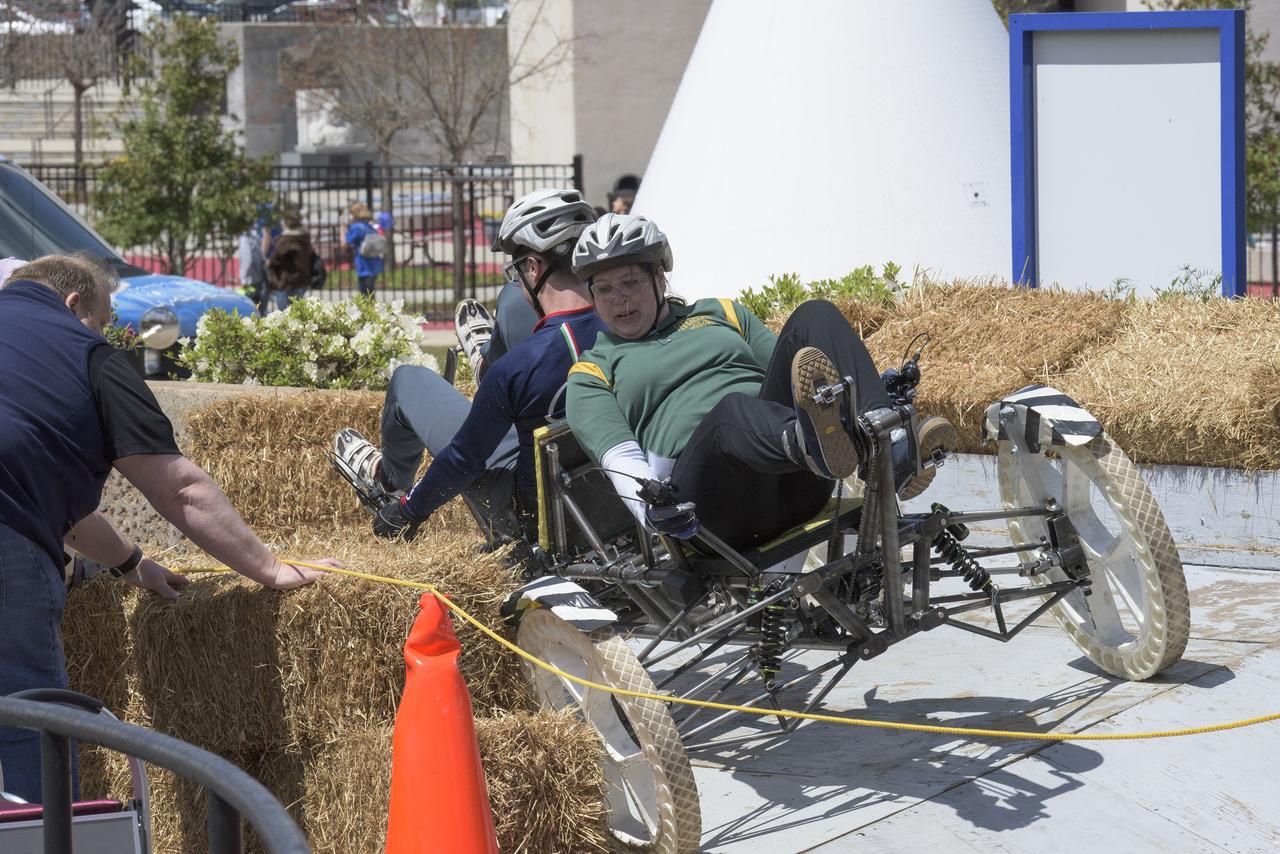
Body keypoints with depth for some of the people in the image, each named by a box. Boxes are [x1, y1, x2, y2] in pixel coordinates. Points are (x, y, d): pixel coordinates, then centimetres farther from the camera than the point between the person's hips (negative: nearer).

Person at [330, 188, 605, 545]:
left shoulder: (519, 365, -30)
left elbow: (465, 459, -18)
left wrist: (406, 513, 0)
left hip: (524, 514, -5)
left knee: (409, 380, 12)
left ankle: (389, 481, 42)